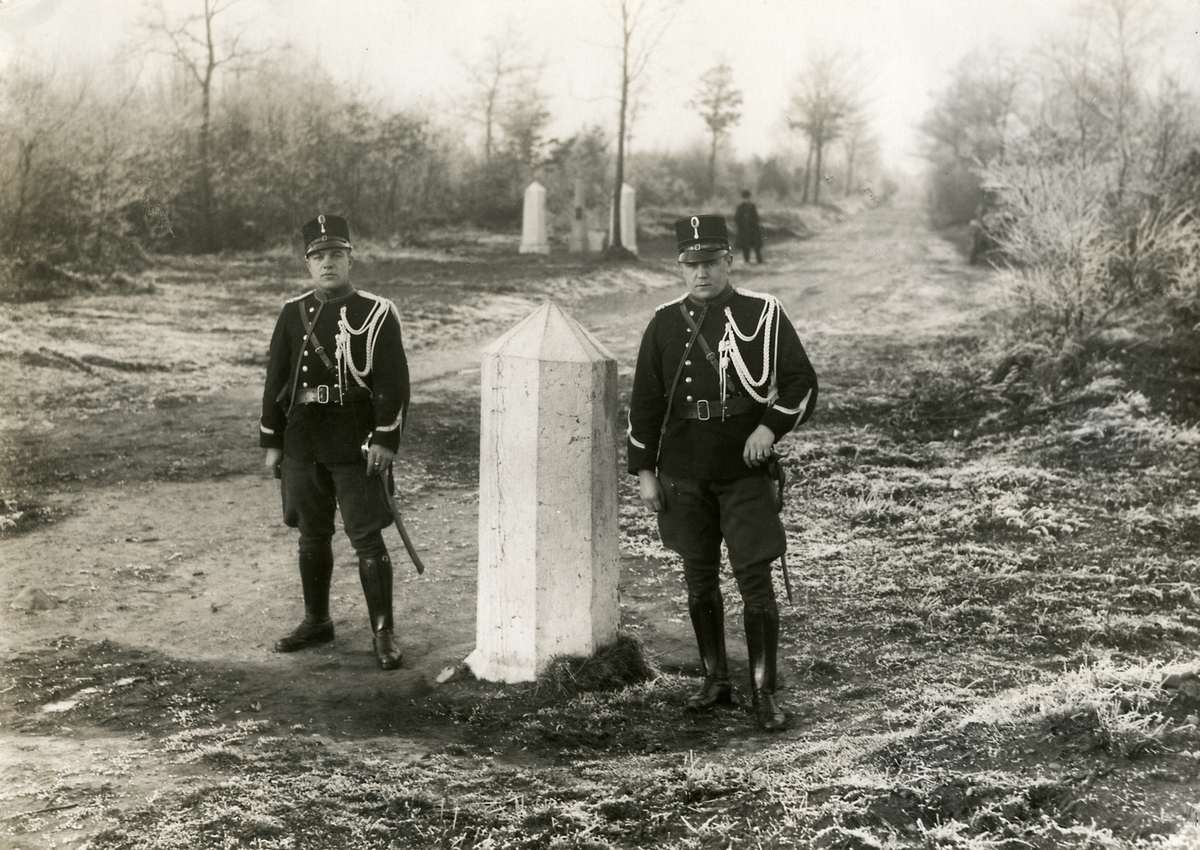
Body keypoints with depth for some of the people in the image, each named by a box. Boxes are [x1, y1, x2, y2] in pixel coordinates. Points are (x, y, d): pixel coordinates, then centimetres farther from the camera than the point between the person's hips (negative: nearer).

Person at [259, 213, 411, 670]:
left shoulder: (377, 313, -5)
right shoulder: (293, 314, 6)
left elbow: (393, 382, -8)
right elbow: (276, 379, 10)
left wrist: (385, 440, -14)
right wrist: (271, 442, 8)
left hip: (357, 447, -4)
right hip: (303, 445, 4)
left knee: (367, 538, -3)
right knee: (312, 537, 14)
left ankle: (383, 633, 5)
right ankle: (316, 621, 29)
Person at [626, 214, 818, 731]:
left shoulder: (763, 314, -4)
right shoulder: (665, 323, 4)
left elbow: (802, 383, -1)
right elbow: (645, 399, 9)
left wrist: (770, 425, -18)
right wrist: (643, 470, 5)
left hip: (745, 474, -3)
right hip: (684, 477, 3)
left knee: (755, 581, -5)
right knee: (699, 581, 12)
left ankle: (764, 693, 4)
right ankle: (715, 681, 27)